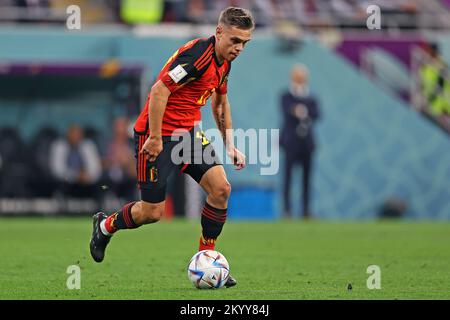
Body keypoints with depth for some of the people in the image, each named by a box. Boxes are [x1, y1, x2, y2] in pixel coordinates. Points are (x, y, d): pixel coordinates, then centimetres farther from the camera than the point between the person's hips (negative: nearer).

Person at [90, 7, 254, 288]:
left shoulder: (224, 62, 7)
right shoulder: (197, 54, -23)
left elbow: (221, 102, 24)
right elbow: (159, 90, -26)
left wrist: (230, 144, 20)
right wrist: (155, 138, -24)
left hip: (189, 133, 8)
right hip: (158, 135, -8)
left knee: (221, 188, -9)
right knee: (152, 212, -4)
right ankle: (105, 226, 28)